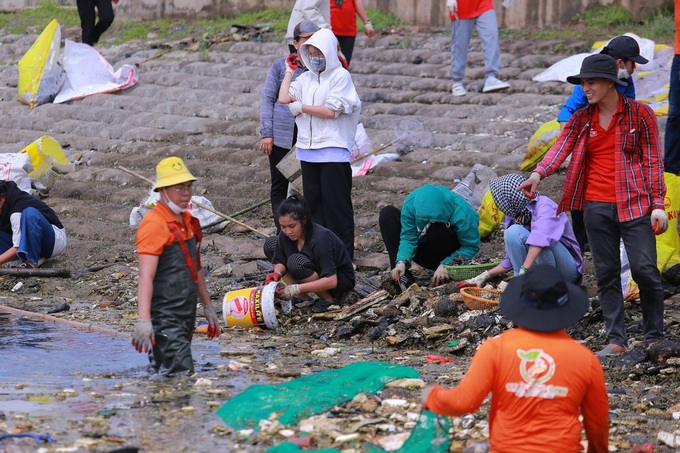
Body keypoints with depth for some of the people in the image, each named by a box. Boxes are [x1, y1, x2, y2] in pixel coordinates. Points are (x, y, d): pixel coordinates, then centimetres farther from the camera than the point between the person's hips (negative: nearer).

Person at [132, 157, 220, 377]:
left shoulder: (188, 222, 14)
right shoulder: (154, 224, -15)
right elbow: (146, 276, -23)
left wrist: (207, 305, 30)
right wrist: (143, 319, -31)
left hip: (186, 315, 9)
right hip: (165, 317, -9)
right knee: (181, 376, -15)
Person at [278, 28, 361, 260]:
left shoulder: (340, 76, -5)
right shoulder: (306, 78, 14)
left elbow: (331, 111, -13)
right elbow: (283, 98, 2)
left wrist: (300, 107, -6)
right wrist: (289, 70, 11)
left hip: (333, 150, -7)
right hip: (308, 150, 7)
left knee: (336, 203, -5)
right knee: (313, 201, 9)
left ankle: (344, 249, 0)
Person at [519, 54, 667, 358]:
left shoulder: (639, 114, -1)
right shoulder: (581, 119, 9)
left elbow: (653, 160, 0)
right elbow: (562, 147, -7)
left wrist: (657, 204, -6)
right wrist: (539, 174, -26)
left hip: (634, 205, -4)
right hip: (596, 206, 4)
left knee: (645, 270, -8)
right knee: (606, 274, 6)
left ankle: (654, 336, 7)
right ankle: (616, 340, 12)